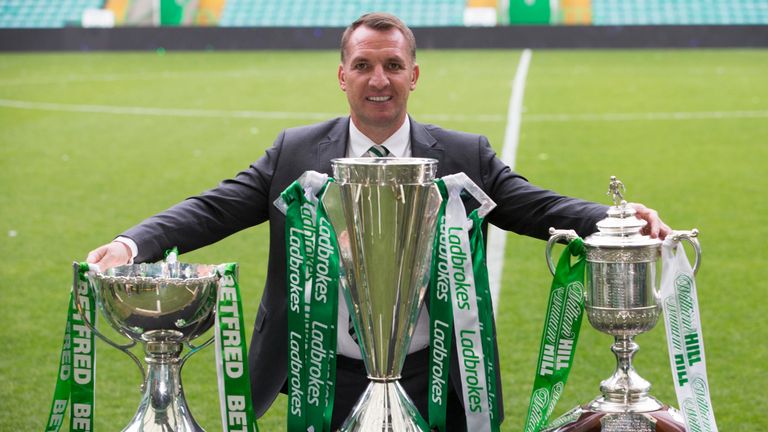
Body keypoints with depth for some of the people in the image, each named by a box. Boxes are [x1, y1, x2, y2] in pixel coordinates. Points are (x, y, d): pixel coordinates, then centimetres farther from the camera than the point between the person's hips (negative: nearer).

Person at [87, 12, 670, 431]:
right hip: (326, 385, 0)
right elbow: (213, 209, -2)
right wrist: (131, 244, -19)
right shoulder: (294, 153, 3)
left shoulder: (464, 156, 2)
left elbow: (537, 207, -5)